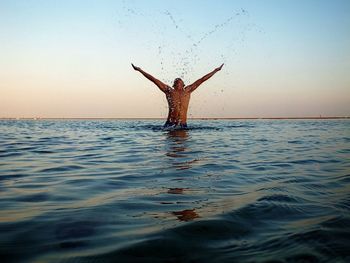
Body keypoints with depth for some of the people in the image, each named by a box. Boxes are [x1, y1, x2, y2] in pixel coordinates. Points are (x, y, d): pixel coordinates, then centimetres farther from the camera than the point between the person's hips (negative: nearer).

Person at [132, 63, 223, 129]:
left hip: (183, 124, 2)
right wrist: (140, 70, 11)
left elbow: (202, 80, 17)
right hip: (170, 123, -1)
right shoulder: (169, 91, 9)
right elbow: (154, 79, 9)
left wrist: (215, 70, 24)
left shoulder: (187, 91, 14)